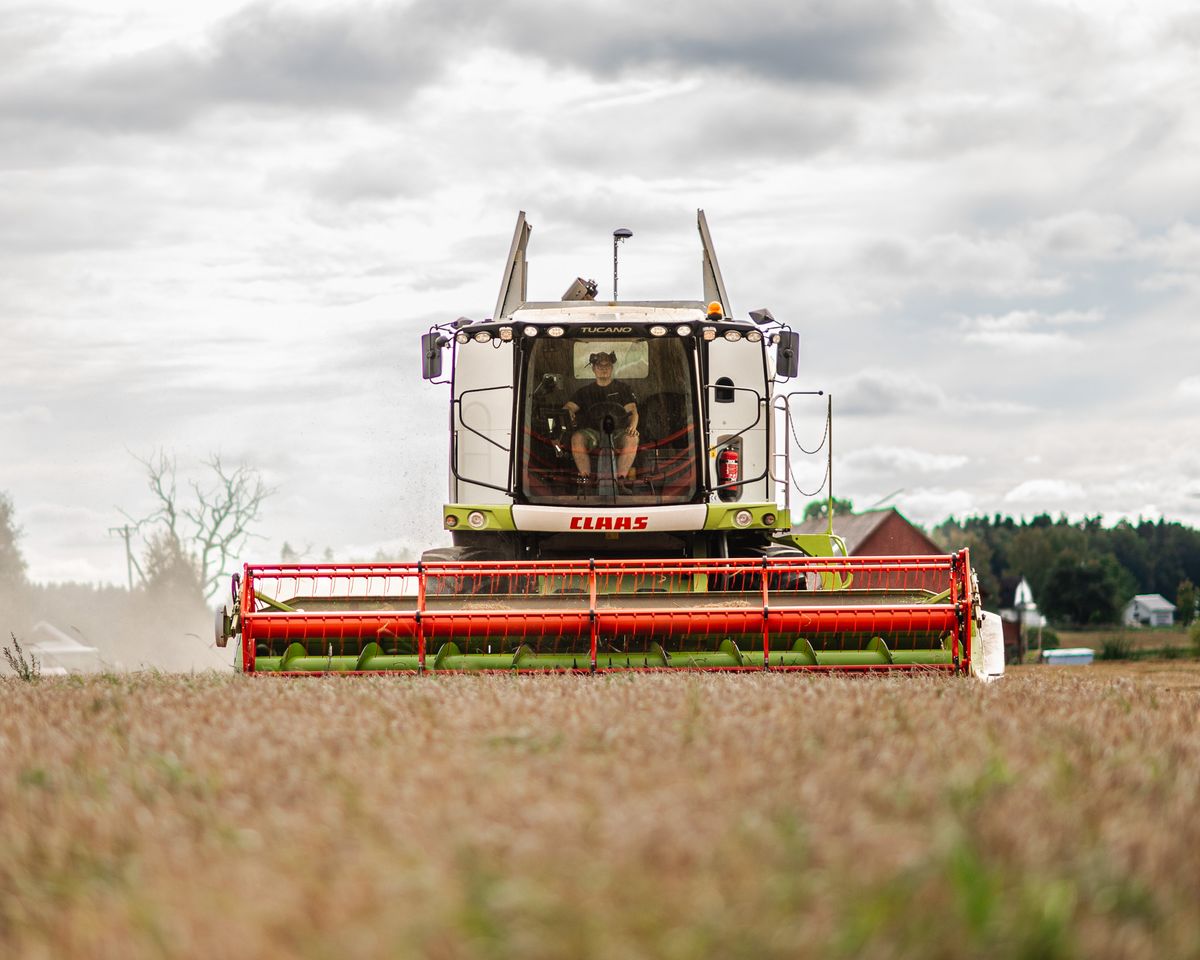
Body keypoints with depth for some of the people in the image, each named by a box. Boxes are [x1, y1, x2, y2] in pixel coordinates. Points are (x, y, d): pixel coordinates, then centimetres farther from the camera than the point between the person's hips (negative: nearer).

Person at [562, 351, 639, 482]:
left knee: (631, 439, -35)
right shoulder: (585, 391, 19)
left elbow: (632, 410, 3)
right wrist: (568, 411, -20)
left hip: (618, 432, -1)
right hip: (593, 432, 1)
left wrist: (632, 426, -20)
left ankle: (621, 477, -31)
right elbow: (570, 406, 8)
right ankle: (584, 475, -27)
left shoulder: (623, 388, 15)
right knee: (577, 438, -32)